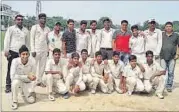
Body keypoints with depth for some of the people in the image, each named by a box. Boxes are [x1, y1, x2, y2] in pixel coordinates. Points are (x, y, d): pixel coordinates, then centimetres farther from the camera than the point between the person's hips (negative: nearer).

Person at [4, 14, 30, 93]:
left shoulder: (26, 30, 15)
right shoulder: (11, 29, 5)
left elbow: (27, 42, 18)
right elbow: (7, 40, 0)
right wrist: (6, 50, -8)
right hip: (12, 52, -3)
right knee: (11, 69, -1)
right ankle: (8, 86, 8)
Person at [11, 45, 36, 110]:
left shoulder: (32, 61, -21)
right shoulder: (15, 61, -25)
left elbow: (33, 77, -13)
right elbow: (12, 76, -29)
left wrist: (31, 90, -19)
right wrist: (27, 76, -32)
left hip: (28, 82, 1)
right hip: (18, 80, -1)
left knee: (32, 100, -12)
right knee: (15, 82, -37)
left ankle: (24, 93, 24)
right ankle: (14, 101, -12)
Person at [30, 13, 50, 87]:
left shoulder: (47, 29, 11)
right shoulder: (34, 27, 0)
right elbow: (32, 39, -4)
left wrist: (48, 50, 9)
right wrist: (33, 50, -10)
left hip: (44, 50, 4)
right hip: (36, 49, -4)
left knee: (43, 66, 6)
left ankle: (39, 81, 16)